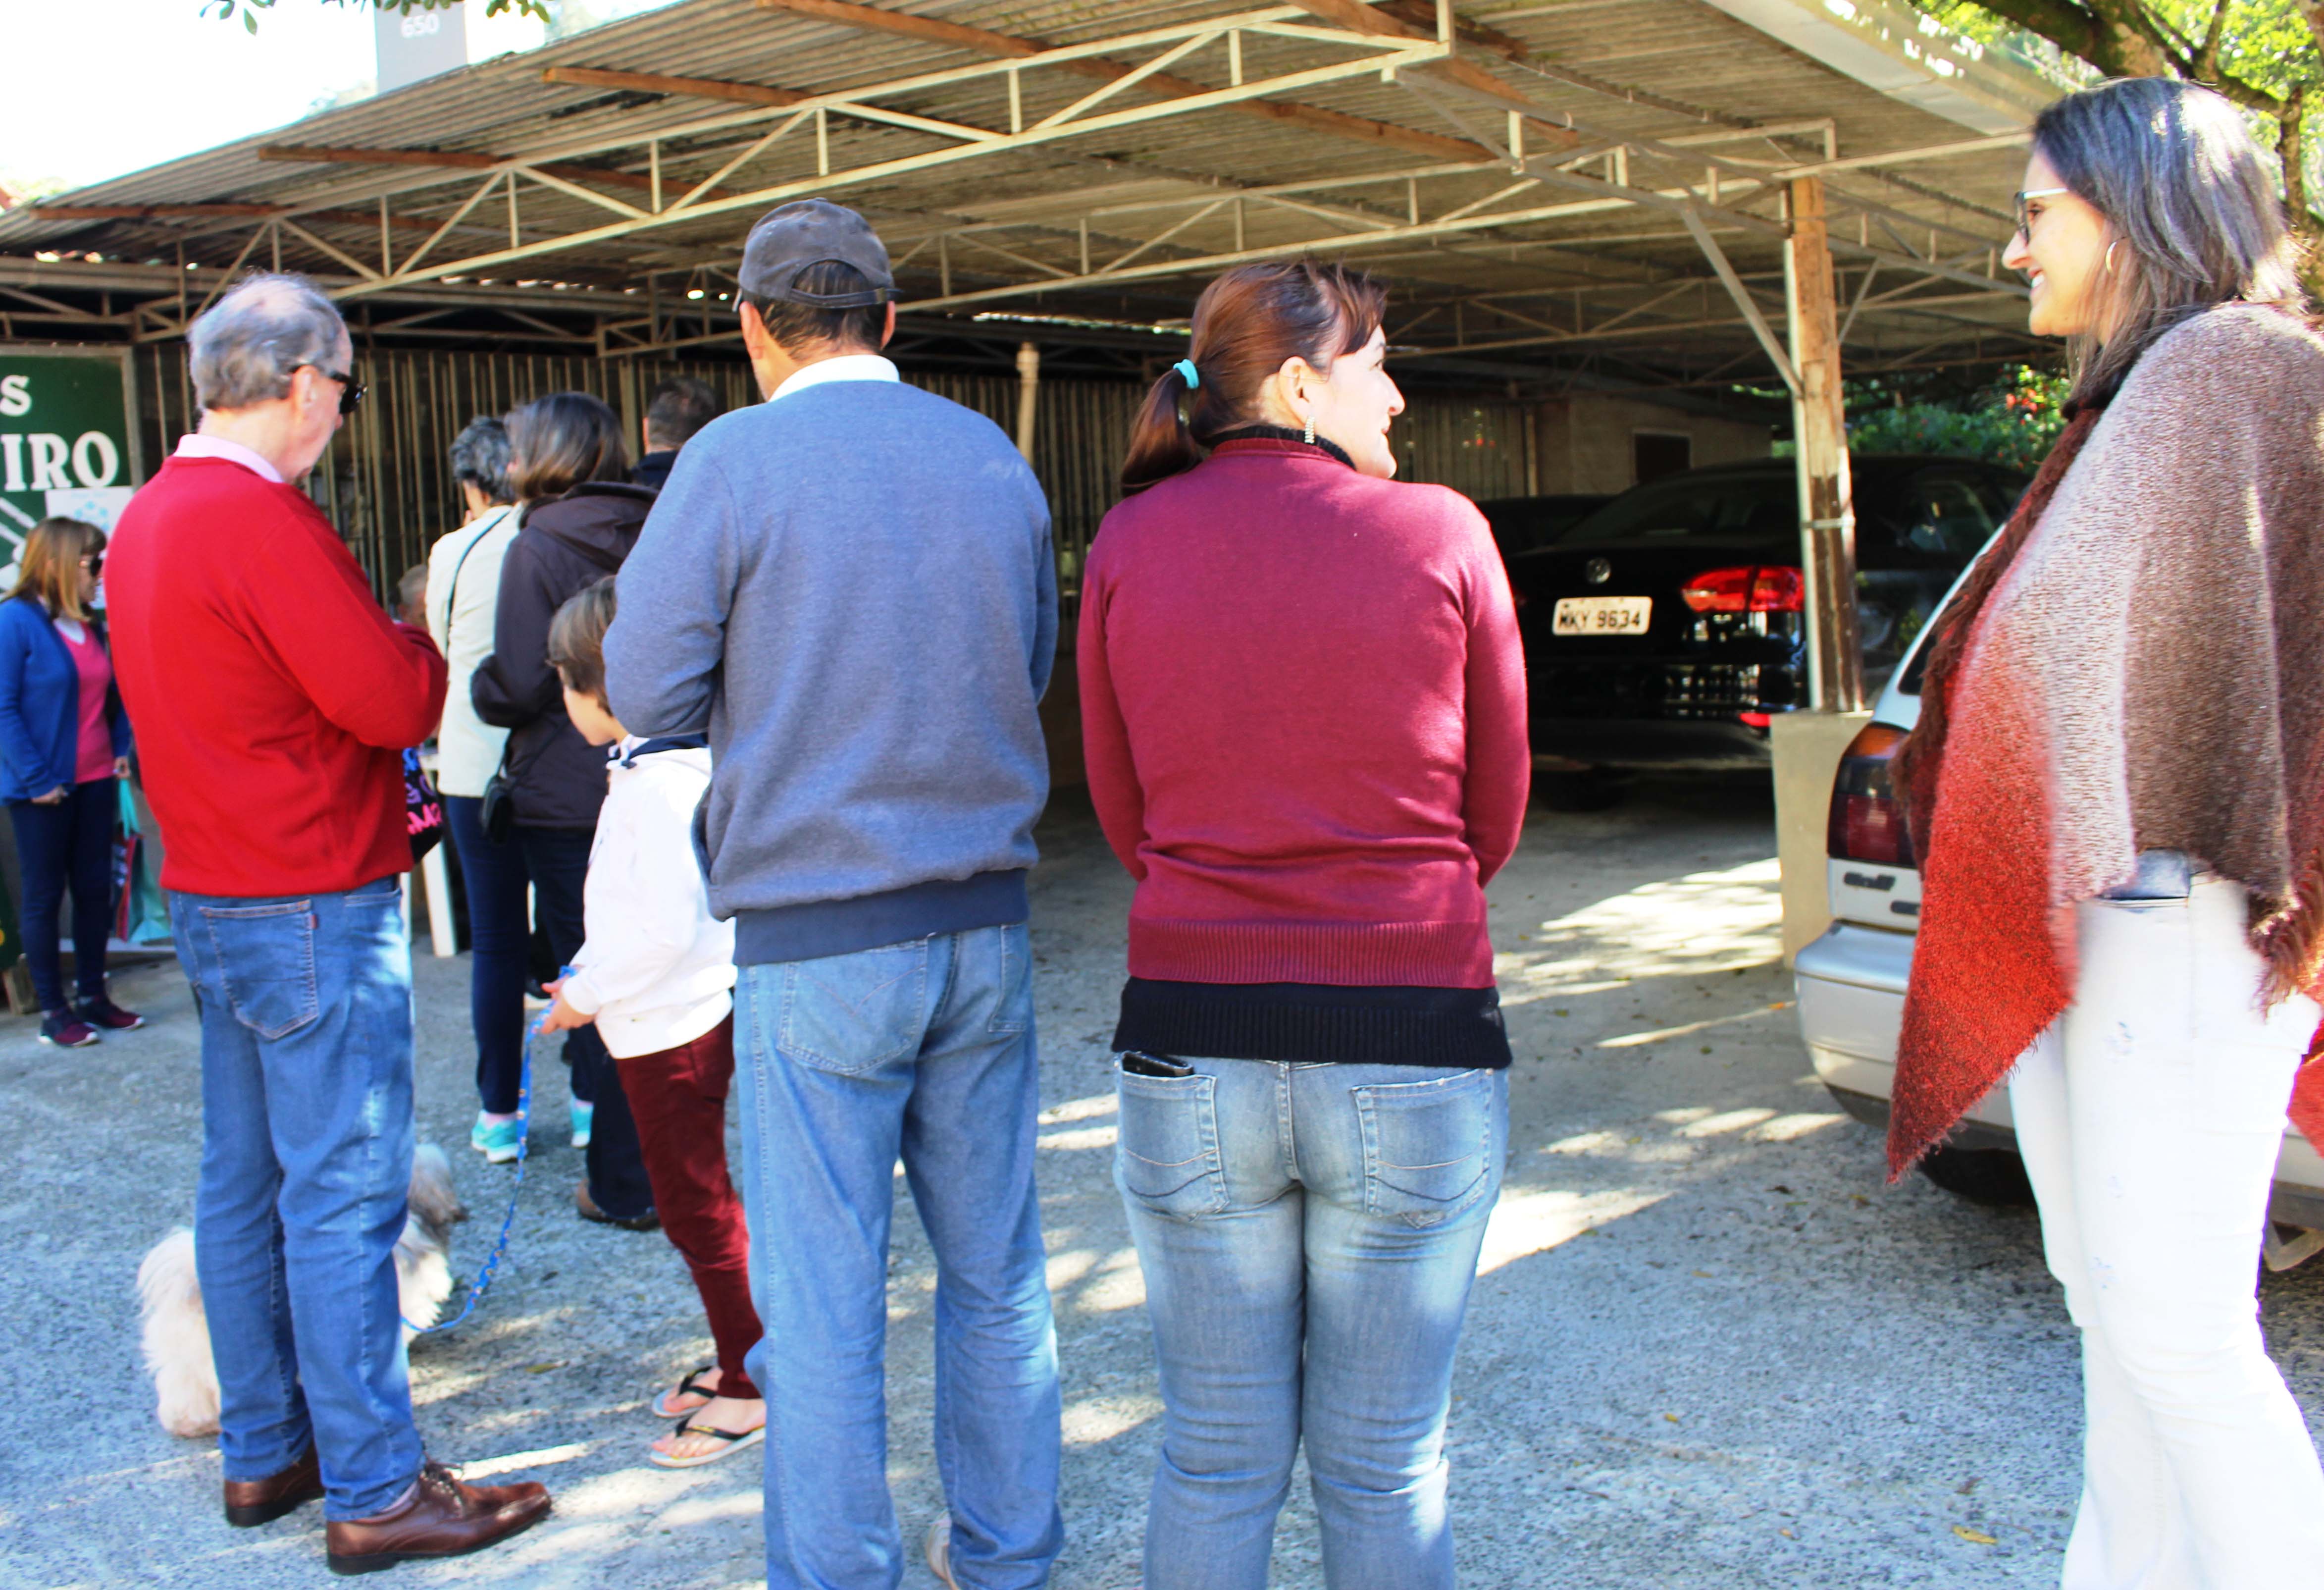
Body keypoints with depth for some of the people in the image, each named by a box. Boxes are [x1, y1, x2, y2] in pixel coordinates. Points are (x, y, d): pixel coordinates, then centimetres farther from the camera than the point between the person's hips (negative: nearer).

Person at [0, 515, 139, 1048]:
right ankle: (53, 1012, 12)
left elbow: (112, 694, 20)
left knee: (96, 889, 11)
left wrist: (122, 749, 7)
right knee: (44, 897, 5)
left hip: (96, 781, 7)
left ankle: (92, 997, 23)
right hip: (44, 791, -7)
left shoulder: (91, 625, 9)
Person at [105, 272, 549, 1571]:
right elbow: (393, 700, -20)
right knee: (344, 1196, -4)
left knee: (245, 1185, 15)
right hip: (314, 907, -10)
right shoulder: (261, 518, -19)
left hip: (212, 899, 10)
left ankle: (264, 1454, 26)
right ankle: (376, 1490, 5)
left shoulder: (150, 516, 12)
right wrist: (428, 646, 0)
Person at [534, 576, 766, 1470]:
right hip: (682, 1019, 10)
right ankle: (740, 1362, 30)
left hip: (672, 1031, -10)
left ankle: (751, 1389, 12)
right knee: (699, 1204, 19)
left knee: (699, 1211, 1)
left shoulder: (653, 784, -22)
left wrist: (586, 994, -15)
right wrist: (590, 980, 16)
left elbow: (667, 924, -27)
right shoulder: (679, 764, 9)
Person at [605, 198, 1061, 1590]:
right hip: (986, 922, 5)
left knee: (825, 1303, 5)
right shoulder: (996, 460, 5)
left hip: (817, 939, -5)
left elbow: (648, 695, -6)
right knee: (997, 1274, 16)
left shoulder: (737, 458, -8)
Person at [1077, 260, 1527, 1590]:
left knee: (1218, 1458, 16)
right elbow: (1497, 812, 5)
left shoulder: (1131, 543, 3)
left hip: (1190, 1045, 2)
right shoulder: (1442, 534, -3)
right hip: (1415, 1049, -2)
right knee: (1387, 1468, 13)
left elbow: (1127, 816, 10)